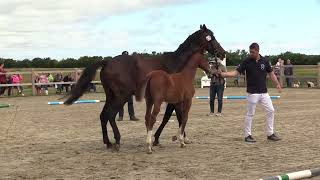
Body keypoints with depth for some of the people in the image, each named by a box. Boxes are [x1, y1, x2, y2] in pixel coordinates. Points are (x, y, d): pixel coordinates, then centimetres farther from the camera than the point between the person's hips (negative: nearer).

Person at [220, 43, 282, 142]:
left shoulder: (265, 60, 3)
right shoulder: (247, 61, -5)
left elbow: (271, 73, 11)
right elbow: (236, 72, -9)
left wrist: (277, 84, 1)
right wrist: (223, 74, -23)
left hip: (264, 92, 4)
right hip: (252, 93, -4)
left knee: (270, 111, 5)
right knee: (250, 114, 0)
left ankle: (270, 134, 16)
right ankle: (247, 135, 11)